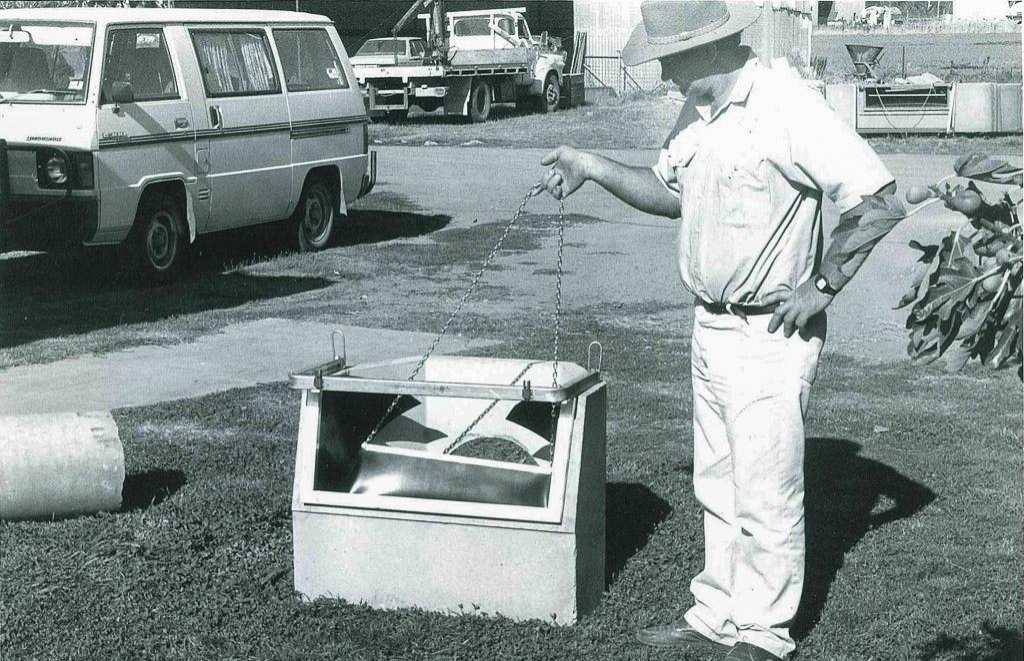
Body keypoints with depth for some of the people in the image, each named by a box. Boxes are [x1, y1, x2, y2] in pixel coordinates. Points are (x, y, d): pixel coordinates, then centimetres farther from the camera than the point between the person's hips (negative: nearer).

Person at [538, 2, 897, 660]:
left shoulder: (787, 106, -20)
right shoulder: (696, 111, 7)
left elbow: (875, 193, -22)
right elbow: (671, 193, 22)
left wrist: (821, 287, -18)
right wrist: (592, 167, 11)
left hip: (771, 335, -9)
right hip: (712, 328, 9)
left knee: (766, 498, 2)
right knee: (717, 488, 17)